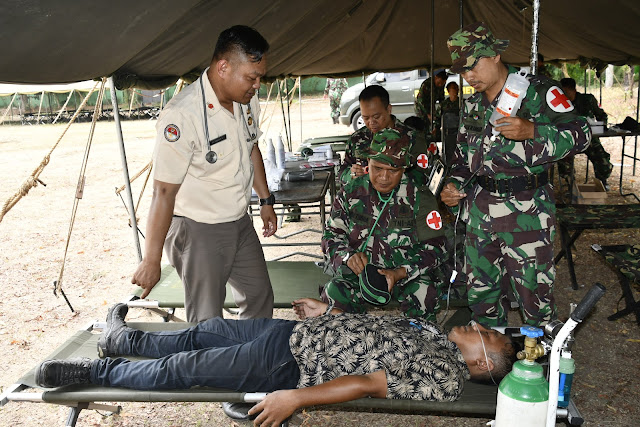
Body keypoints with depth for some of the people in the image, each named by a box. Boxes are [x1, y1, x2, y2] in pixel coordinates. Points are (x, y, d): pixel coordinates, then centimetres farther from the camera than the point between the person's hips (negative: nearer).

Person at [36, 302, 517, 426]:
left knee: (184, 367, -3)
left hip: (292, 368, -7)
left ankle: (95, 371, 16)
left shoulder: (448, 376, -15)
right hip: (301, 332, 7)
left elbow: (369, 384, -23)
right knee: (207, 331, 15)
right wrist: (327, 311, 20)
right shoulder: (438, 330, 10)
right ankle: (125, 339, 37)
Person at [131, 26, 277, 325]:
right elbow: (164, 191, -25)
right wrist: (152, 261, -22)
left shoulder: (248, 101, -2)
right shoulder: (182, 116, -26)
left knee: (260, 298, 19)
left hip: (239, 222, 8)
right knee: (207, 321, -2)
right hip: (198, 231, -7)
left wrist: (266, 200, 19)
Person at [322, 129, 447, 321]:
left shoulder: (419, 197, -4)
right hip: (359, 270, 1)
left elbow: (434, 248, -7)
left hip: (408, 273, -1)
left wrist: (399, 273, -23)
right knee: (335, 293, -29)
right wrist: (349, 256, -19)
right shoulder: (351, 192, 1)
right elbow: (332, 234, 5)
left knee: (425, 295, -32)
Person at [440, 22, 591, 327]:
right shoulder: (472, 104, 14)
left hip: (526, 210, -6)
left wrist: (532, 131, -23)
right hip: (480, 209, 6)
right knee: (481, 292, 14)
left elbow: (580, 134, -8)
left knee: (533, 291, 0)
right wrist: (454, 185, 5)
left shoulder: (537, 91, -5)